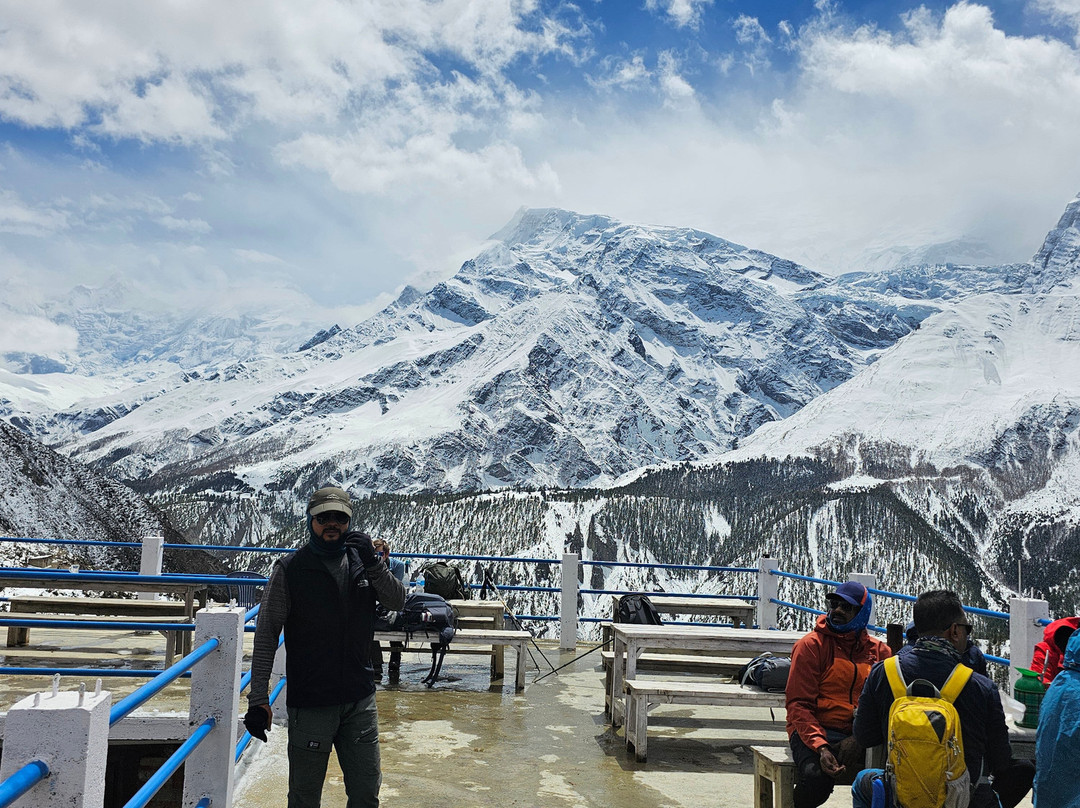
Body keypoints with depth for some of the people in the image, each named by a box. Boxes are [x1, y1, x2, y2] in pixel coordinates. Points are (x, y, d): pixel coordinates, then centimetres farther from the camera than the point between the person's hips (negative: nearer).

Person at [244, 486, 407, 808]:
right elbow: (266, 636, -7)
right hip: (309, 703, -3)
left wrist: (372, 562, -18)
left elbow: (398, 600, -4)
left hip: (360, 700, 3)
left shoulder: (361, 563, 5)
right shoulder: (289, 569, -6)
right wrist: (258, 698, -13)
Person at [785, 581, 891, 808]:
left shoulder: (878, 650, 14)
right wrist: (820, 747, -20)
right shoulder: (811, 645, 3)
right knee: (816, 776, -34)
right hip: (816, 730, -3)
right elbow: (798, 705, -2)